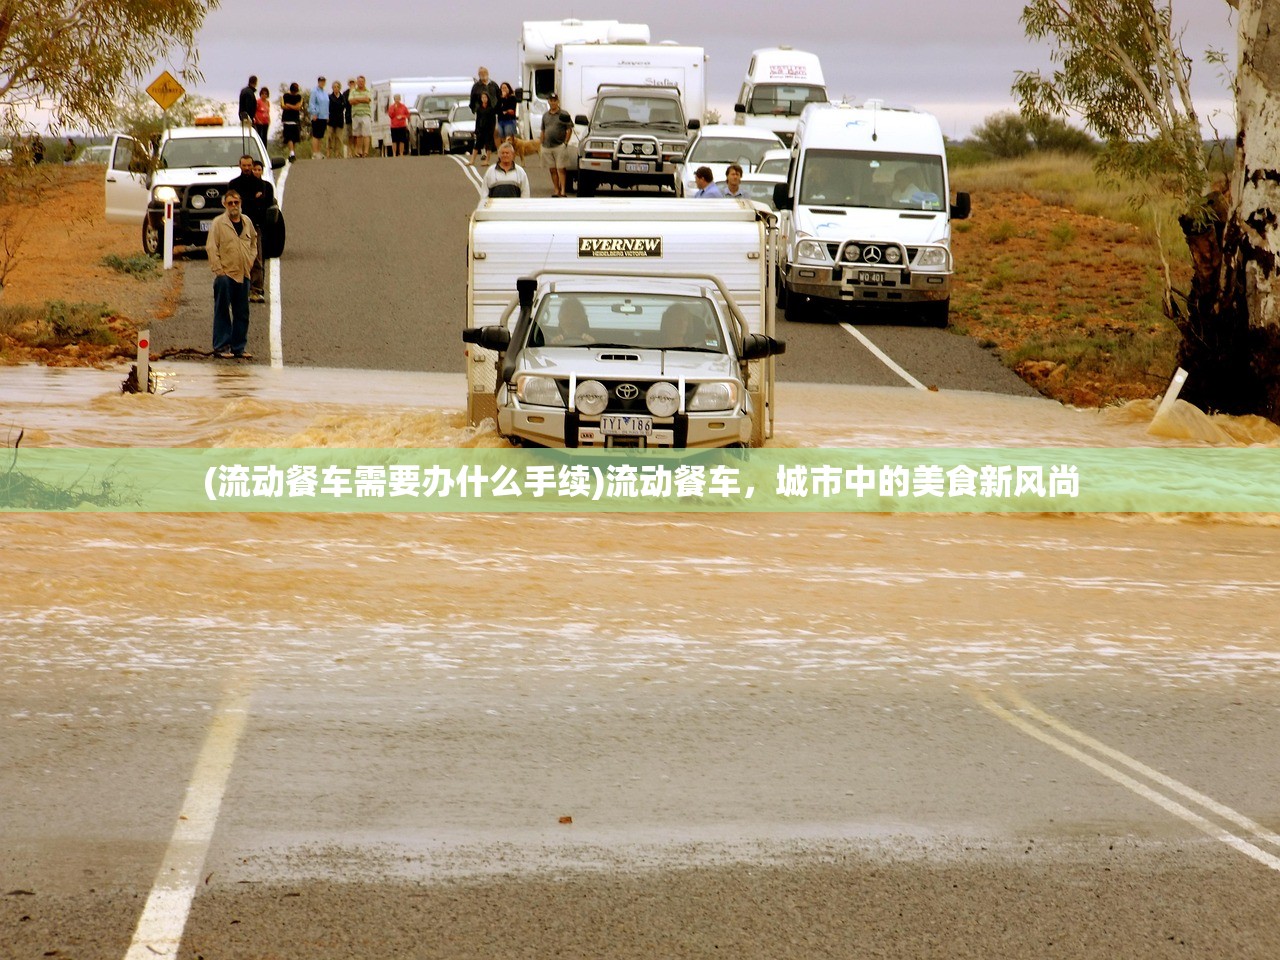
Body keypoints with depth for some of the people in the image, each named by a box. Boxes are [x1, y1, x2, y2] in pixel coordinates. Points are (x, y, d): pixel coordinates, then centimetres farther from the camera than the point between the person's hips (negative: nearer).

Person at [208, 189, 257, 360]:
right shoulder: (219, 222, -6)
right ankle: (221, 347, 2)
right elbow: (211, 247, -8)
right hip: (225, 274, -5)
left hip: (243, 275, 5)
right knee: (222, 312, -1)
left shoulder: (247, 222, 10)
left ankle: (239, 347, 15)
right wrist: (218, 270, -13)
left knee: (242, 313, 8)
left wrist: (250, 260, 13)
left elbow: (253, 241, 26)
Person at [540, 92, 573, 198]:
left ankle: (562, 191, -10)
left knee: (561, 169, -8)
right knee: (552, 170, 6)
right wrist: (542, 144, 12)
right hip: (547, 146, 5)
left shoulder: (563, 114, 0)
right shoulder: (545, 116, 15)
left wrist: (565, 143, -9)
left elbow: (569, 129, -2)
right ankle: (556, 190, 11)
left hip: (560, 146, -5)